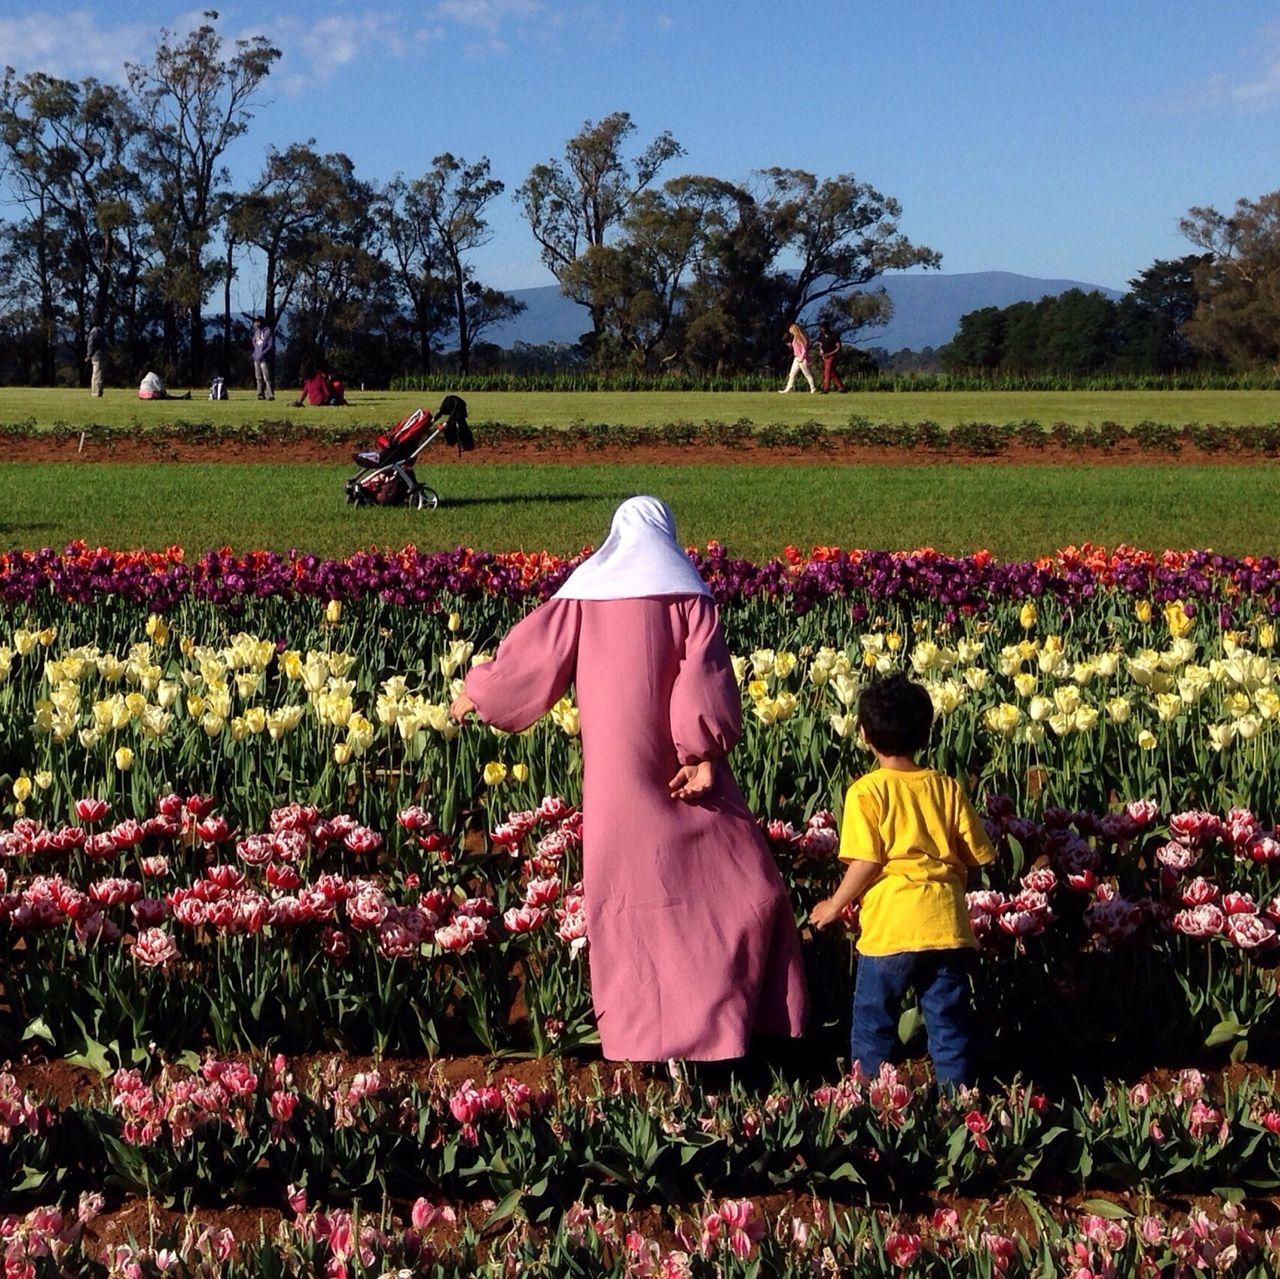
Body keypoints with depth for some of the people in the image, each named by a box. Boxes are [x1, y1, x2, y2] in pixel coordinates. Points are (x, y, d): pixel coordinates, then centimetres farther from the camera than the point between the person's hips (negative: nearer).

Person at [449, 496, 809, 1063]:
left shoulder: (585, 590, 6)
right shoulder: (687, 594, 1)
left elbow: (531, 650, 8)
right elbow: (703, 676, -11)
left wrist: (477, 693, 23)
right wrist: (703, 752, -16)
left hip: (615, 771, 2)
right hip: (677, 766, -2)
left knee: (628, 889, 6)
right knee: (740, 878, 6)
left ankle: (640, 1031, 8)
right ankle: (718, 1017, -1)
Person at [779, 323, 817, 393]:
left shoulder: (800, 338, -17)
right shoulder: (795, 338, 9)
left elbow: (804, 350, -19)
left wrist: (801, 358, -17)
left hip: (802, 359, -9)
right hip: (796, 359, 9)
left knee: (807, 374, 1)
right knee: (792, 374, 9)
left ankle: (813, 388, 11)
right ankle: (787, 389, 11)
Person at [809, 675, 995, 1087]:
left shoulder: (866, 792, -7)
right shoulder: (948, 789, 7)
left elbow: (867, 862, -14)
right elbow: (976, 856, 8)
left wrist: (834, 906, -1)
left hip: (891, 927, -4)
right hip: (947, 924, 4)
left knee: (873, 1021, 9)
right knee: (949, 1021, 12)